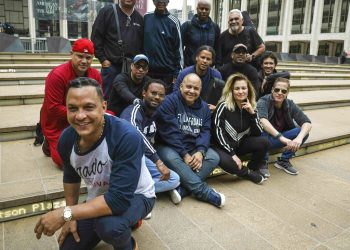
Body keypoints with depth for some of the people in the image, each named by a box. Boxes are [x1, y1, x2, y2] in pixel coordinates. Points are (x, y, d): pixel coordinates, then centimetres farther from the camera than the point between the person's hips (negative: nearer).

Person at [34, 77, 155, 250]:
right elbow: (71, 176, 7)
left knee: (108, 224, -35)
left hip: (135, 196, -6)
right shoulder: (66, 139, -14)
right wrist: (70, 217, 6)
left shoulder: (127, 137, -35)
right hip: (98, 201, 6)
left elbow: (120, 198, -38)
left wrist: (65, 214, -32)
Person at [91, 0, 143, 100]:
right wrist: (102, 59, -6)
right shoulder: (107, 11, 1)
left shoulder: (140, 18, 13)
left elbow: (143, 43, 18)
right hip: (111, 65, -3)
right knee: (107, 98, 2)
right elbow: (96, 36, -1)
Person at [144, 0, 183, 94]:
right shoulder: (146, 18, 6)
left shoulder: (173, 21, -2)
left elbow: (178, 49, -2)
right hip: (148, 71, 3)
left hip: (168, 73, -3)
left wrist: (177, 74, -6)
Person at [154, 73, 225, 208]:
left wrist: (200, 151, -20)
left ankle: (182, 188, -31)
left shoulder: (204, 107, 8)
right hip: (169, 147, -5)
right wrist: (184, 154, -21)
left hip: (194, 148, 5)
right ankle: (204, 191, -29)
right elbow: (169, 132, -18)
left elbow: (205, 131, -1)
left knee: (213, 157, -19)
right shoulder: (169, 101, -11)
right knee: (171, 158, -36)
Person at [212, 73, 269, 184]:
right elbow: (217, 133, -19)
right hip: (223, 146, -4)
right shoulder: (223, 106, -16)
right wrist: (232, 154, -22)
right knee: (224, 161, -36)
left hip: (240, 145, 5)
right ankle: (249, 174, -7)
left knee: (264, 142, -21)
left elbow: (258, 134, -6)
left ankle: (252, 169, 2)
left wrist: (252, 113, -19)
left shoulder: (251, 108, 0)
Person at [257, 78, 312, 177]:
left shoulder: (290, 105, -6)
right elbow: (262, 121, -39)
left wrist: (299, 138, -36)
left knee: (304, 131, -17)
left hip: (279, 140, 4)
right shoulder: (263, 102, -19)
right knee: (262, 128, -35)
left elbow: (307, 123, -15)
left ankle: (283, 161, 0)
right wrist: (283, 138, -46)